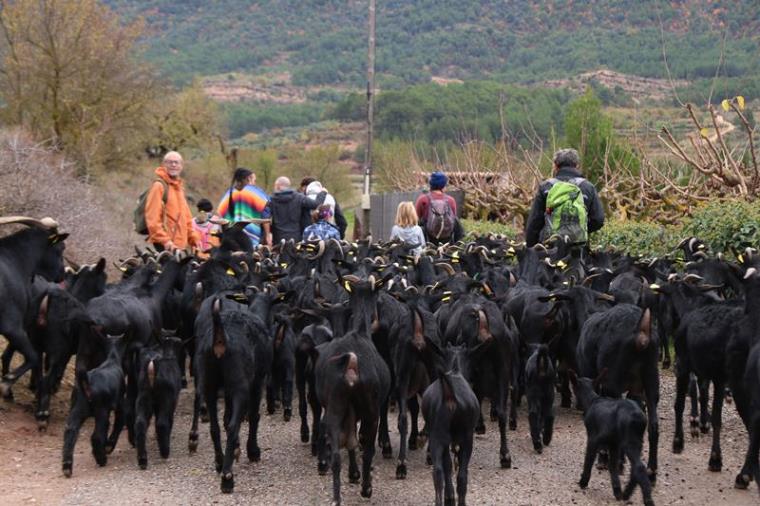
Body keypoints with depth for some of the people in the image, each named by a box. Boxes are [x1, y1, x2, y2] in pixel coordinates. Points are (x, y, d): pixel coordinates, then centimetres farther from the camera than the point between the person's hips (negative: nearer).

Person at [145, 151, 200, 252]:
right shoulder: (159, 186, -7)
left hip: (180, 244, 9)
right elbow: (152, 218, -15)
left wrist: (193, 237, 16)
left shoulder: (179, 187, 21)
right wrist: (164, 240, -21)